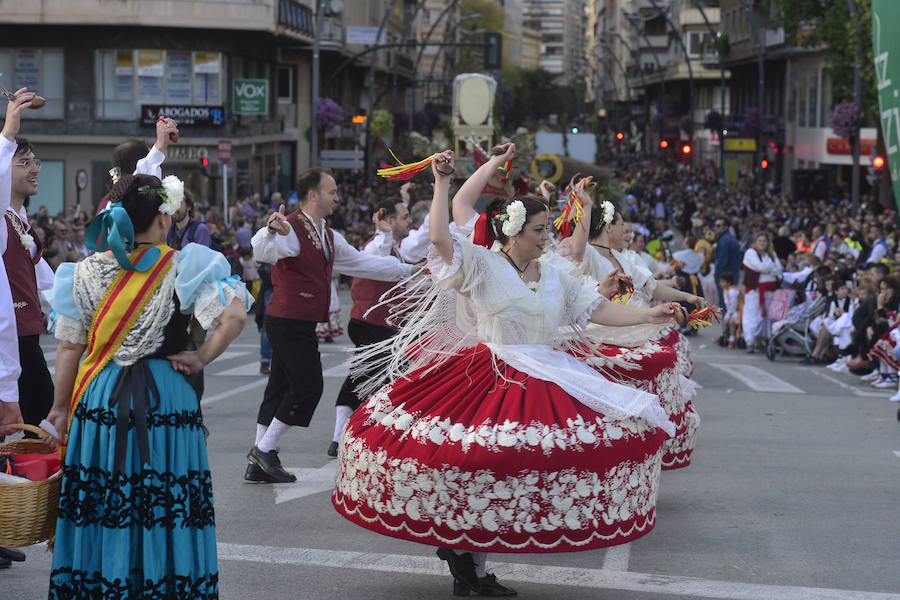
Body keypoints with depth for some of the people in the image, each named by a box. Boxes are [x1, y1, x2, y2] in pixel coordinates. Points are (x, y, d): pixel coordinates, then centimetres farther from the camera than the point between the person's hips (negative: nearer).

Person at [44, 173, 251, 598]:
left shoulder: (87, 271, 1)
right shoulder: (181, 268, -7)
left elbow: (69, 347, 4)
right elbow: (233, 315, -19)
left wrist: (60, 409, 11)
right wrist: (201, 359, -7)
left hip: (99, 399, 3)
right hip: (165, 399, -2)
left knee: (101, 508, 10)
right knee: (165, 505, 6)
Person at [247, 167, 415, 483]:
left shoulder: (328, 236, 16)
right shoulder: (291, 229, -14)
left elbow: (362, 262, 25)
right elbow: (262, 250, -34)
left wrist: (407, 270, 26)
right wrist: (271, 231, -57)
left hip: (302, 325, 10)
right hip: (288, 322, -10)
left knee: (281, 387, 10)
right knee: (307, 386, -9)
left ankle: (259, 463, 13)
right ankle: (265, 448, 1)